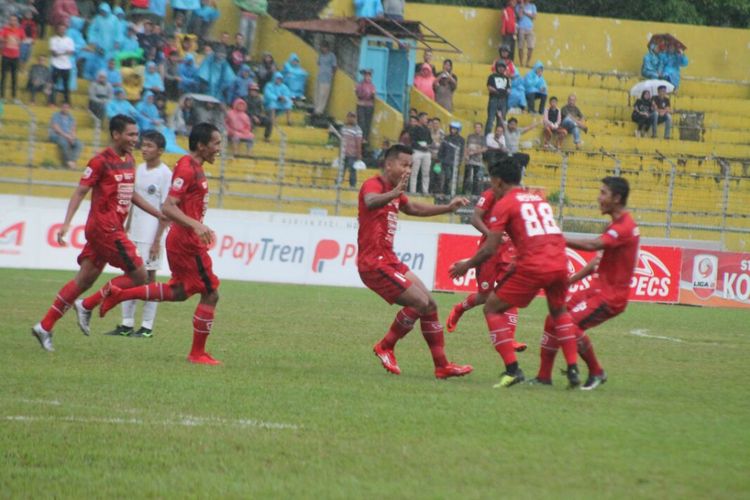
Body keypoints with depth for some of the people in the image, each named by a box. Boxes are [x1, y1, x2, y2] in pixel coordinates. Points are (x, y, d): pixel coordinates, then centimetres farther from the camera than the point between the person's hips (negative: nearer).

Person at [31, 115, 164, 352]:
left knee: (84, 279, 9)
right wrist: (66, 223, -21)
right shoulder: (101, 161, -11)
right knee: (138, 275, -9)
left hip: (113, 229, 8)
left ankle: (45, 327, 13)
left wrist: (158, 213, 27)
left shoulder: (129, 161, 14)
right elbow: (80, 191, -12)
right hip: (104, 228, -8)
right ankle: (87, 306, 0)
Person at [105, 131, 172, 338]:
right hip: (133, 234, 7)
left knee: (148, 277, -3)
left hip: (150, 236, -7)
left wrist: (157, 240, -15)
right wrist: (126, 230, 16)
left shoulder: (165, 174, -10)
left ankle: (147, 327, 3)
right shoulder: (139, 169, 12)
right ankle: (127, 324, 13)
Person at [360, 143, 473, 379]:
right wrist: (395, 193, -59)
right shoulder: (373, 185, -13)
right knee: (420, 303, -16)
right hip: (375, 262, -10)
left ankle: (442, 366, 12)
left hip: (389, 260, 10)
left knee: (429, 305, 8)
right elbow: (370, 202, -38)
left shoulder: (394, 192, 18)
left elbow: (413, 208, 37)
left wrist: (447, 208, 31)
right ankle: (385, 347, 1)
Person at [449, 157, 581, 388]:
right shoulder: (540, 200, 23)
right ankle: (573, 371, 21)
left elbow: (490, 249, -2)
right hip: (560, 263, 6)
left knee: (492, 308, 10)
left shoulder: (504, 204, 4)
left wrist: (466, 265, 15)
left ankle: (512, 369, -3)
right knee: (559, 311, 32)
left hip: (533, 267, -6)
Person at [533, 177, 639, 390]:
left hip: (610, 296, -10)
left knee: (570, 323, -25)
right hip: (597, 289, 10)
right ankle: (543, 377, 12)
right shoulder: (618, 225, 15)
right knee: (553, 320, 6)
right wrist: (572, 279, 14)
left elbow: (593, 245, -32)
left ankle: (596, 373, -7)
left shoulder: (624, 227, -19)